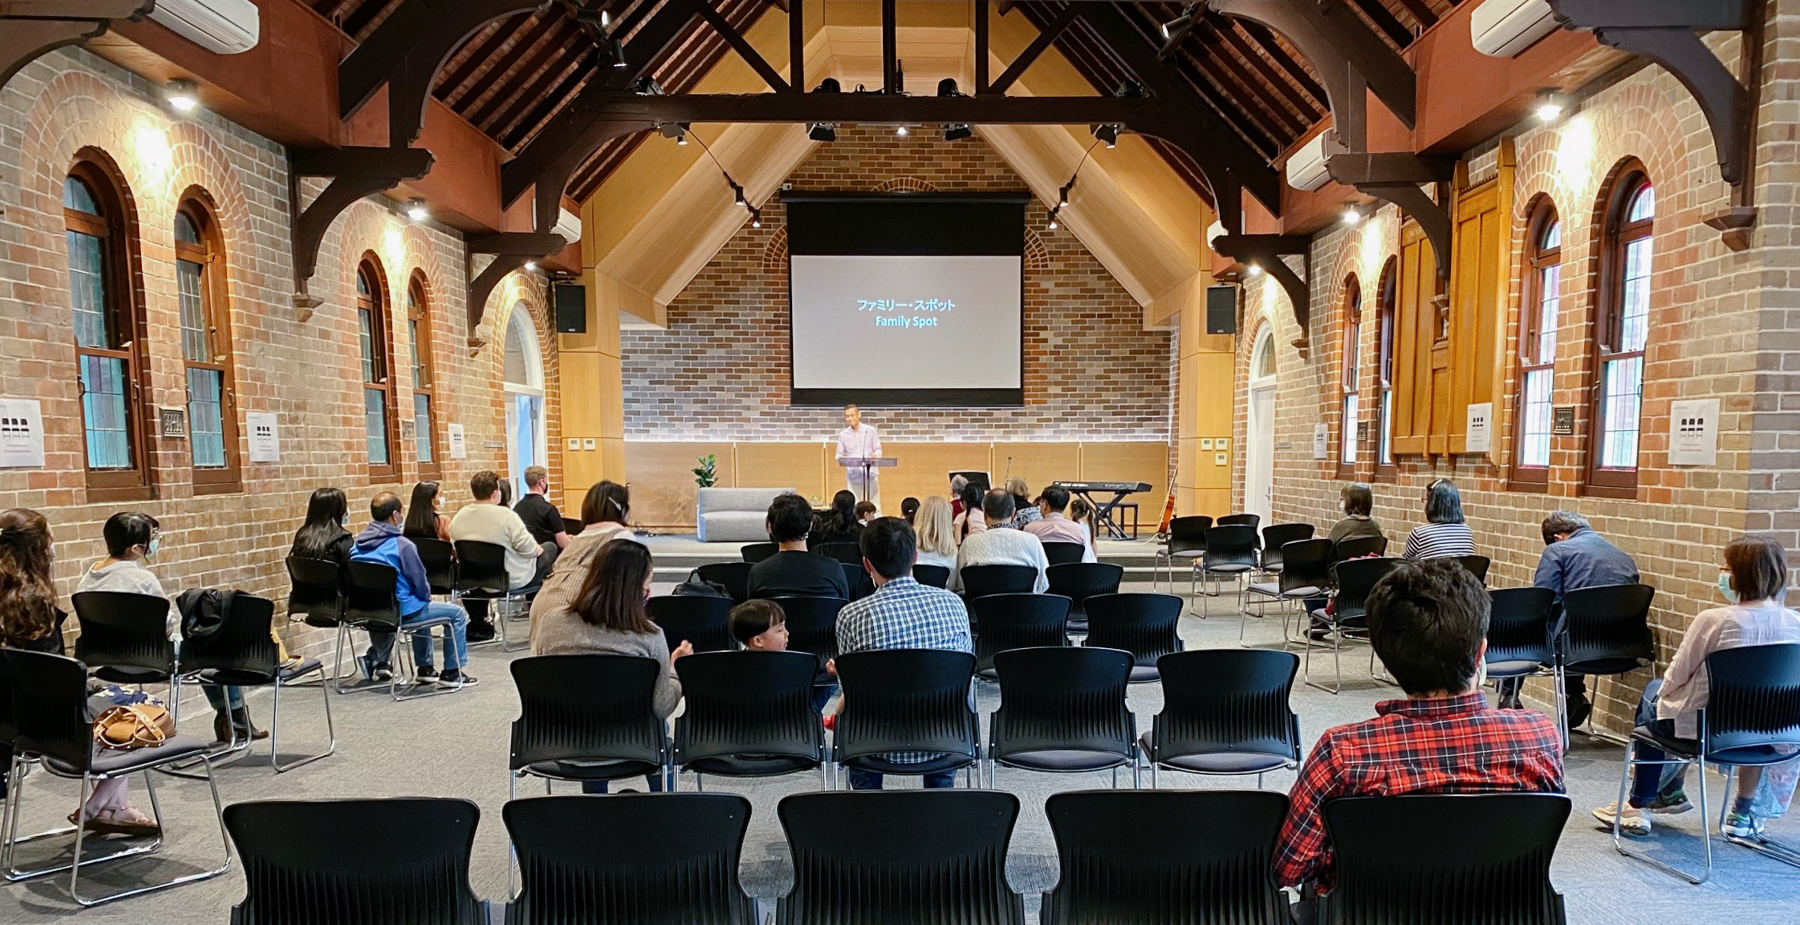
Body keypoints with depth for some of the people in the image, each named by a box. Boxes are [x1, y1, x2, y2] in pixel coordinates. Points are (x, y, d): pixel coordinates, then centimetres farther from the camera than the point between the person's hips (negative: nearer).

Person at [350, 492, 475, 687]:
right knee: (457, 613, 7)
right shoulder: (402, 545, -20)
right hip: (400, 612, -8)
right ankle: (453, 673, 10)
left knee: (421, 607, 35)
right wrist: (426, 597, 9)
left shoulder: (357, 543, 2)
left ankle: (424, 668, 37)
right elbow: (420, 583, -14)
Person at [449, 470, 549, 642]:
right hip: (512, 579, -5)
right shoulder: (506, 515, -22)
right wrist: (538, 549, 4)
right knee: (543, 557, 18)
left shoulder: (458, 517, -5)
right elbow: (528, 549, -19)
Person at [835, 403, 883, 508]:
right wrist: (841, 460, -15)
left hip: (871, 473, -1)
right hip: (853, 475, 1)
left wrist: (876, 455, -16)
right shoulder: (843, 434, 8)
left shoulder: (870, 430, 6)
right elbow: (839, 454, 8)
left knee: (874, 506, 0)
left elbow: (878, 449, 7)